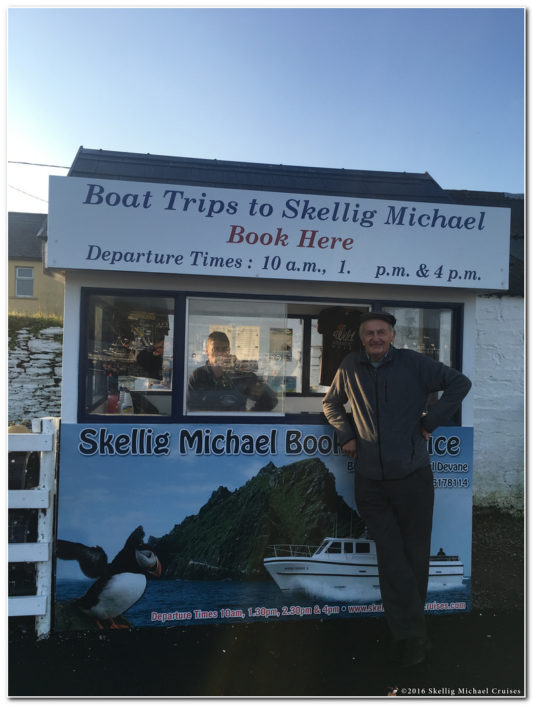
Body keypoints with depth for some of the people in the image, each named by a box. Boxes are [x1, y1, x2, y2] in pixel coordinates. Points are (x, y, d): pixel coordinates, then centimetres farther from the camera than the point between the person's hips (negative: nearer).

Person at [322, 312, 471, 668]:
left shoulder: (413, 363, -2)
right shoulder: (350, 367, 5)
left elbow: (460, 383, 4)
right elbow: (331, 403, 21)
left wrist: (430, 421, -2)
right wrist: (346, 435, 6)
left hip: (412, 475, -1)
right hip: (370, 480, 1)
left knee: (414, 555, 10)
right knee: (391, 557, 3)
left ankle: (409, 633, 29)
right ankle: (413, 635, 16)